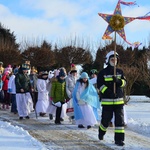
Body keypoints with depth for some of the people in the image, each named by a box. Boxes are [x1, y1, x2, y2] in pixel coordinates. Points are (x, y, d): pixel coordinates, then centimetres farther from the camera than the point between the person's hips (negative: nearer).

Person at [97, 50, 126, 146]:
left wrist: (118, 81, -20)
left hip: (119, 100, 3)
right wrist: (108, 92, -22)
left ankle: (119, 139, -1)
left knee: (120, 119, -4)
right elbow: (100, 85, -8)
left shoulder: (120, 72, 11)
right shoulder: (103, 72, 0)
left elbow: (124, 82, 2)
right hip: (107, 100, -3)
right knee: (106, 119, 5)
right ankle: (101, 133, 34)